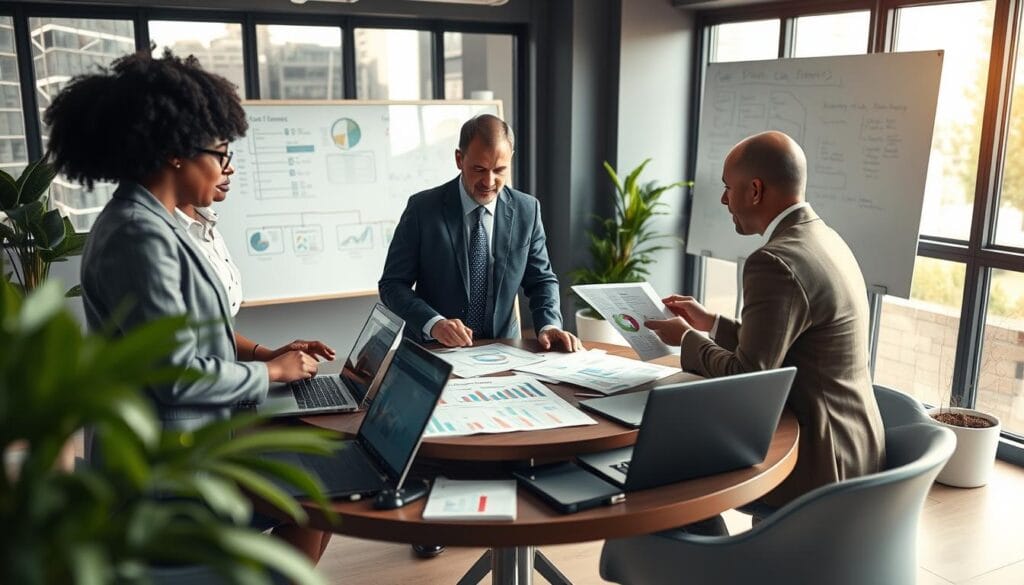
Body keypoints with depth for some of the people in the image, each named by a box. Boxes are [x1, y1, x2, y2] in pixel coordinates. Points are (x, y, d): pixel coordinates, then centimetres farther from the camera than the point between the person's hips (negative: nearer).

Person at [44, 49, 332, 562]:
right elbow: (178, 375, -25)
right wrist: (271, 372, -12)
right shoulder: (140, 236, -23)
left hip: (186, 434, 9)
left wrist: (265, 354, 6)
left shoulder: (148, 223, 8)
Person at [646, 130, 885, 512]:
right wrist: (711, 323, 16)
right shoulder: (824, 240, 8)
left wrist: (687, 340, -6)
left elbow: (746, 376, -21)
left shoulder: (775, 262, -23)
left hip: (818, 462, -9)